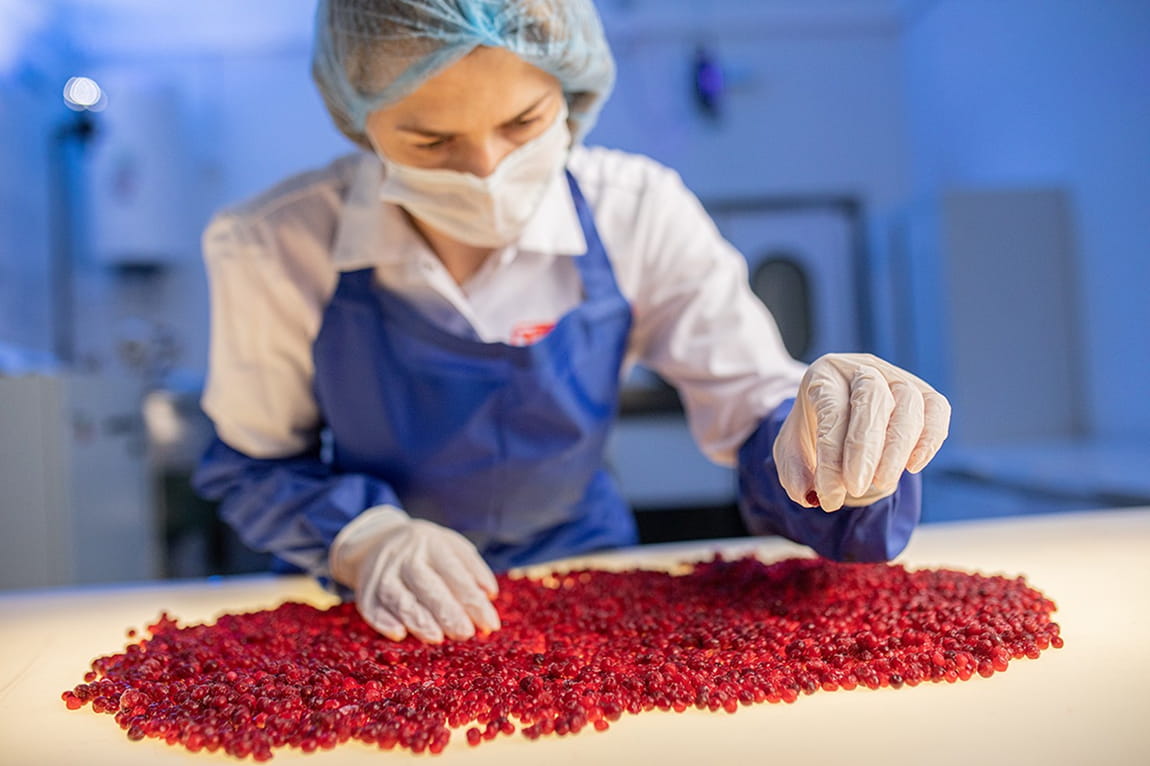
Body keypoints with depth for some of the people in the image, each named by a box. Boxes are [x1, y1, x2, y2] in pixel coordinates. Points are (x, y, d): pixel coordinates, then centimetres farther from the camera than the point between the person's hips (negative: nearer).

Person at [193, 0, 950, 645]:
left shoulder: (638, 213, -14)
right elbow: (251, 467, -3)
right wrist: (360, 541, -23)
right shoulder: (274, 251, -16)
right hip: (371, 619, -2)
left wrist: (820, 441, -36)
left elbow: (759, 429, -13)